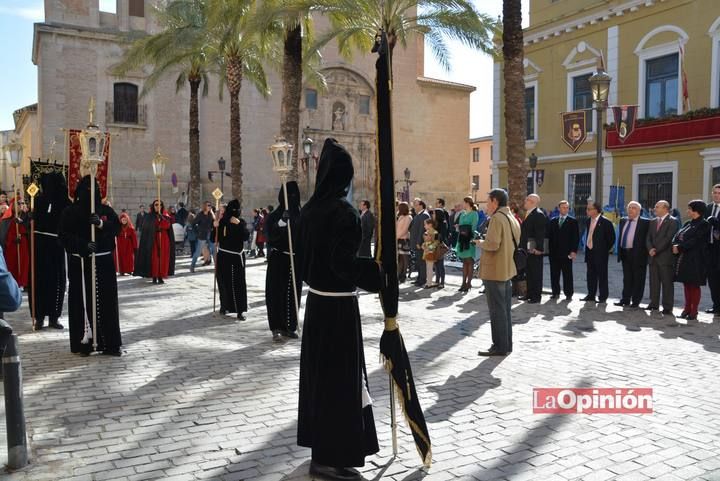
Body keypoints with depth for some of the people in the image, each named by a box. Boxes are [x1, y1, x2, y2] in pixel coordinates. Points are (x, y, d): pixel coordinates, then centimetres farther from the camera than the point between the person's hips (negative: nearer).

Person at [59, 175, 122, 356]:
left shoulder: (106, 210, 10)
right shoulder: (71, 211, 3)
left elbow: (116, 227, -3)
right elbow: (64, 235, -5)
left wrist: (101, 224, -22)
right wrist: (83, 245, -20)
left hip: (104, 262, 2)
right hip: (80, 263, -2)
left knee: (107, 301, 0)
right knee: (82, 301, -3)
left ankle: (109, 343, 6)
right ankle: (84, 342, 6)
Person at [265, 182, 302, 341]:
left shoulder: (300, 216, 8)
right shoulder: (274, 216, -1)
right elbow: (270, 235, -16)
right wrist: (282, 222, -29)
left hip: (295, 260, 3)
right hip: (278, 260, -3)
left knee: (293, 294, 6)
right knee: (276, 293, -5)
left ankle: (289, 327, 15)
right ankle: (277, 328, -1)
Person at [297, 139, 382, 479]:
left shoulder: (309, 209, 6)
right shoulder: (344, 211, -18)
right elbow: (343, 263, -25)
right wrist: (382, 271, -20)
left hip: (315, 299, 8)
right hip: (339, 305, -8)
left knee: (319, 372, 18)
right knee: (338, 376, 2)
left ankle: (321, 442, 34)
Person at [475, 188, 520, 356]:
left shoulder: (497, 218, -16)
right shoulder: (512, 218, 13)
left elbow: (492, 244, -26)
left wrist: (480, 242, -6)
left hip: (494, 271, -9)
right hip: (507, 270, 9)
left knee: (497, 311, -3)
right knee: (505, 309, 14)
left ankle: (500, 347, 2)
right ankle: (506, 344, 21)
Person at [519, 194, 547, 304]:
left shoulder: (538, 215, -14)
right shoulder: (528, 214, 16)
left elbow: (540, 233, -20)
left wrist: (538, 248, -23)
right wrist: (522, 246, 18)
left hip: (535, 250, -9)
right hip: (527, 249, 9)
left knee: (536, 274, -1)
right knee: (528, 273, 14)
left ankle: (537, 296, 5)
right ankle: (530, 294, 23)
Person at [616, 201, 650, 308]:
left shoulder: (645, 222, -5)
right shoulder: (623, 221, 13)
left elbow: (647, 238, -5)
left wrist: (646, 252, -9)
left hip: (637, 254, -5)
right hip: (624, 254, 5)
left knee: (638, 279, 2)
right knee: (627, 278, 12)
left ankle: (636, 301, 9)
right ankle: (625, 299, 18)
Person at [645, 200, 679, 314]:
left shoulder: (672, 221, -5)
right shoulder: (653, 222, 16)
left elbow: (668, 238, -13)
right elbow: (649, 238, 11)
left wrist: (656, 250, -14)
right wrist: (650, 249, -6)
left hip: (666, 257, -6)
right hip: (653, 257, 6)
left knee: (667, 282, -2)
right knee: (654, 282, 9)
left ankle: (667, 307, 2)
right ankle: (654, 303, 17)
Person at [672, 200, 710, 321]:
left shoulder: (703, 225, -9)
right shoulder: (688, 224, 15)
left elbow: (695, 241, -18)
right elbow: (677, 236, 7)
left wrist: (680, 247, -16)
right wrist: (675, 246, -12)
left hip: (695, 260, -7)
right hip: (683, 260, 7)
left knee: (694, 285, -1)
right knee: (686, 284, 12)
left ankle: (694, 312, 5)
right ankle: (687, 309, 20)